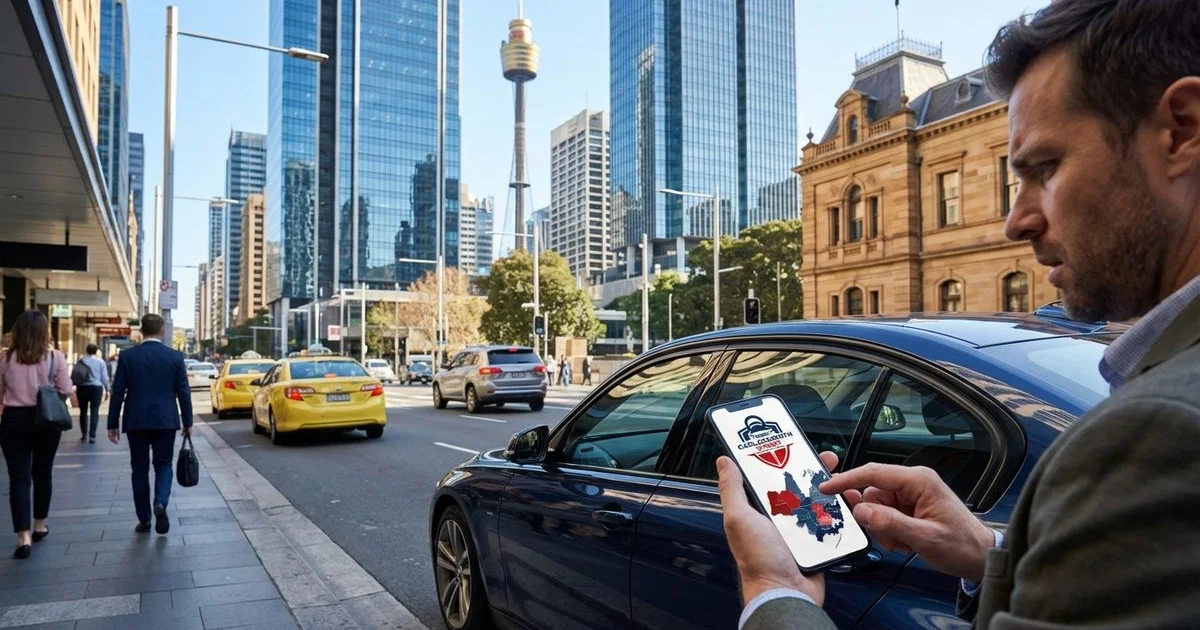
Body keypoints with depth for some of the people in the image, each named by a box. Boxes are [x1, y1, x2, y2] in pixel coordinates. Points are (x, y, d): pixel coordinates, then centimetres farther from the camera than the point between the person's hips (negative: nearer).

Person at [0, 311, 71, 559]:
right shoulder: (55, 357, -7)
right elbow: (65, 392, -5)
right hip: (46, 420, 0)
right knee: (42, 473, 15)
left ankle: (24, 537, -8)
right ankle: (39, 527, 27)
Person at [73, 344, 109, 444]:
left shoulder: (81, 361, 4)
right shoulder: (100, 361, 1)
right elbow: (104, 377, 1)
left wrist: (76, 387, 15)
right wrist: (107, 389, 10)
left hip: (82, 388, 2)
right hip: (96, 388, -2)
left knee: (83, 411, 13)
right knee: (94, 411, -1)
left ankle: (84, 435, 20)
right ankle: (92, 435, -7)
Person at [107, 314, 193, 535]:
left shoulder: (127, 356, -1)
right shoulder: (175, 356, -2)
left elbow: (117, 392, -1)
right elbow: (183, 392, 0)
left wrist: (113, 424, 6)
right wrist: (187, 422, 8)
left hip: (136, 421, 0)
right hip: (166, 421, 0)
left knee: (140, 468, 10)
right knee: (163, 464, 12)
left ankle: (144, 520, 13)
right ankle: (161, 502, -14)